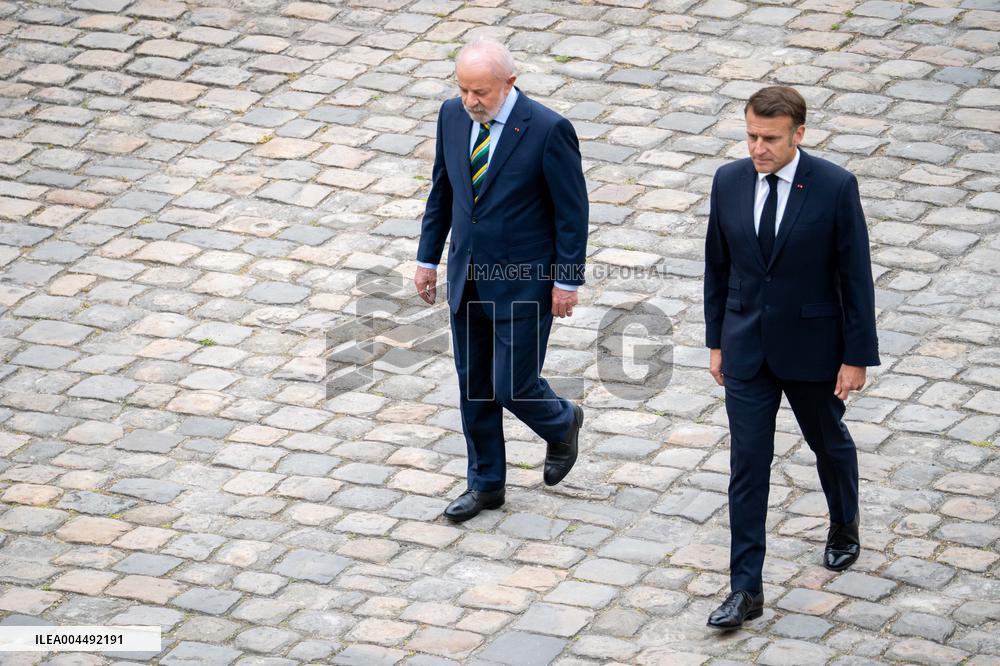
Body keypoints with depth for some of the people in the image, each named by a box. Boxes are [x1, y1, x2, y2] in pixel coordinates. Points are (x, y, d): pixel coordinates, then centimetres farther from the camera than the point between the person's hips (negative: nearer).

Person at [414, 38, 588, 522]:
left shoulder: (548, 130, -20)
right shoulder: (453, 116, -3)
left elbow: (572, 210, -13)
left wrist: (567, 281, -12)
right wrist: (428, 258, 11)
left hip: (523, 282, -6)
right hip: (468, 277, 6)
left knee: (513, 387, -1)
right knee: (473, 385, 13)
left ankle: (562, 423, 32)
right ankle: (485, 484, 29)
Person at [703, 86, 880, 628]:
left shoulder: (835, 187, -15)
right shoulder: (729, 182, -4)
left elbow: (856, 275, -11)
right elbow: (717, 266, 7)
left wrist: (857, 356, -10)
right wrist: (717, 341, 9)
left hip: (811, 346, -2)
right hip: (747, 349, 2)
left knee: (828, 442, 20)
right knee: (747, 465, -1)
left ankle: (844, 525, 49)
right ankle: (745, 590, 2)